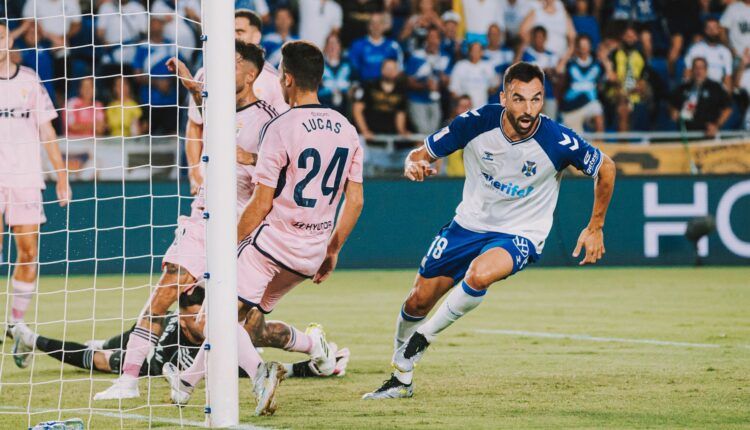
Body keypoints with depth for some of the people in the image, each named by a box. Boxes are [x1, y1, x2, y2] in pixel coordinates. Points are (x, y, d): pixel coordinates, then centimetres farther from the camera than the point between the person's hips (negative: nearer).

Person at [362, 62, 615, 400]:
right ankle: (401, 379, 35)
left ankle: (428, 333, -6)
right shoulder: (477, 123, -18)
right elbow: (423, 153, -6)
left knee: (480, 274, -35)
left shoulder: (559, 141, -23)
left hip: (520, 235, -3)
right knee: (418, 301, 8)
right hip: (469, 224, 3)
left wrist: (595, 228, -2)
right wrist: (414, 164, -31)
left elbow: (605, 168, -5)